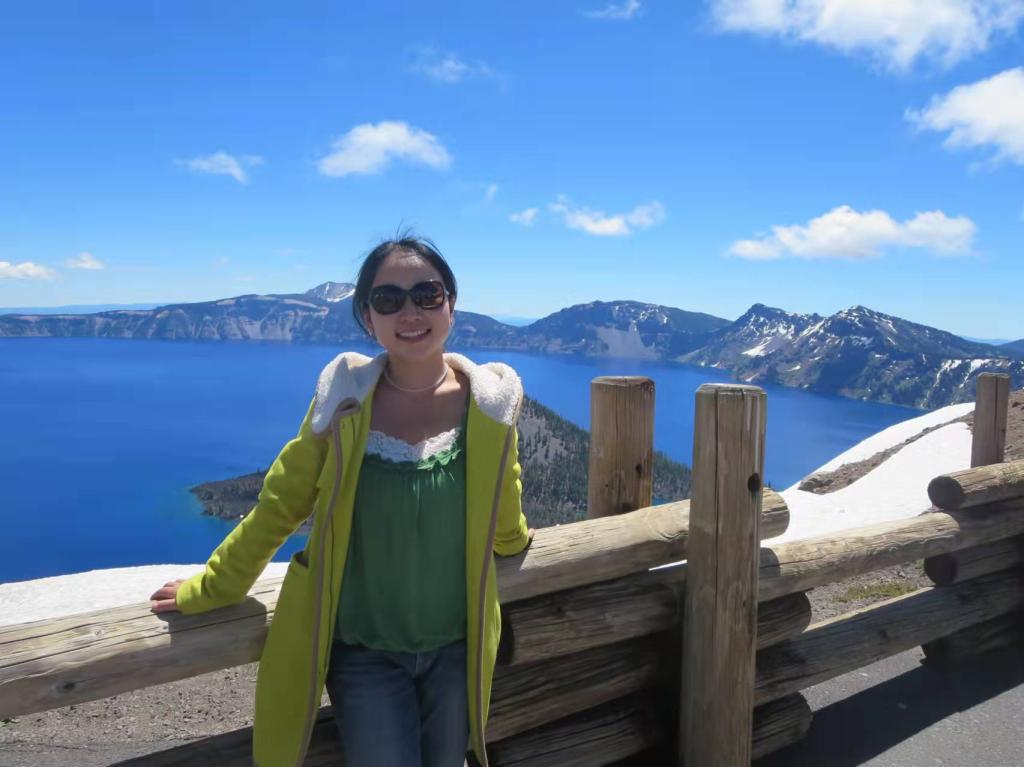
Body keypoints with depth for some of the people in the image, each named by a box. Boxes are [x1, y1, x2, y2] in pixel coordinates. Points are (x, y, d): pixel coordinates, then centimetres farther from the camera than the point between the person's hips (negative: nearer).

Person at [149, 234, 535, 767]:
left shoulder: (490, 401, -10)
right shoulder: (344, 402, -13)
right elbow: (278, 507, -3)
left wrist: (513, 542, 27)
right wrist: (208, 590, 4)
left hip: (457, 648, 2)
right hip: (362, 652, -1)